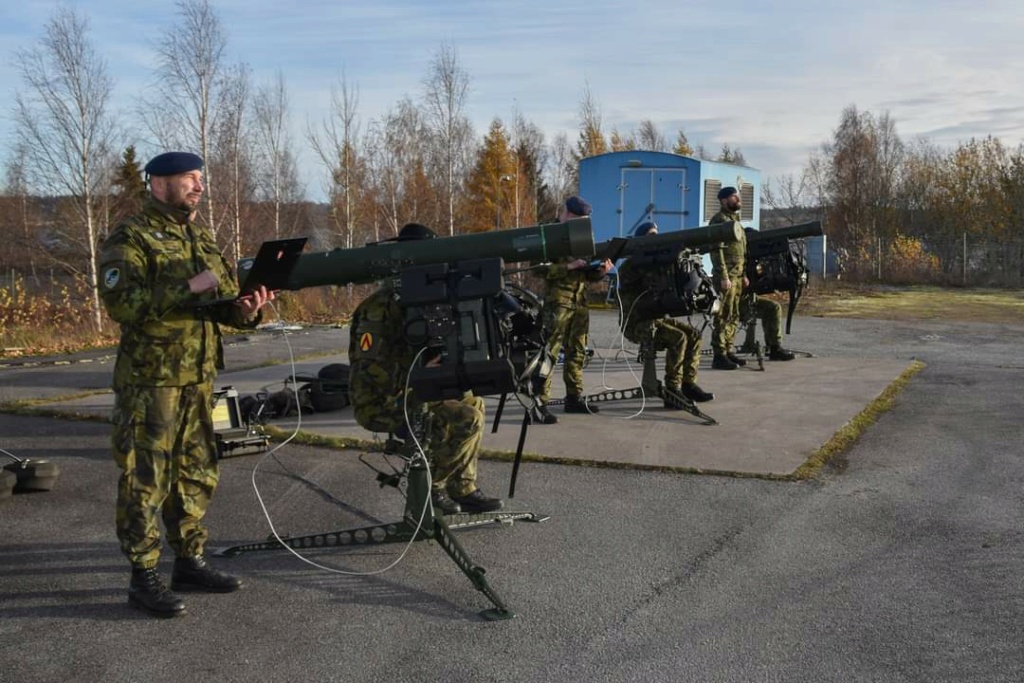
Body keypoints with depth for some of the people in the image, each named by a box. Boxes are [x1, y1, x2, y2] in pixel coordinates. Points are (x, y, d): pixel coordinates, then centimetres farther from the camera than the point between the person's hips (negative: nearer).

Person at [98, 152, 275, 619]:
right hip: (150, 382, -7)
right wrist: (189, 287, -25)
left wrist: (245, 310, -7)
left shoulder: (204, 240, 15)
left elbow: (225, 300, 16)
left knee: (197, 475, 13)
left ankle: (190, 563, 26)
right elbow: (120, 302, -21)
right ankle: (143, 578, 8)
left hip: (199, 379, 8)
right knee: (145, 480, -1)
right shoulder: (130, 240, -8)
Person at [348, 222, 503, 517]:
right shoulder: (381, 306, -20)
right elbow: (369, 369, -26)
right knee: (467, 419, -19)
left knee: (472, 402, 15)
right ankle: (430, 486, -1)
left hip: (404, 392, 10)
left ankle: (463, 490, 15)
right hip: (380, 403, -10)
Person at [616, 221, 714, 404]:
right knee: (678, 338, -26)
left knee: (694, 334, -6)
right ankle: (672, 391, -22)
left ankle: (688, 383, -3)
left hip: (656, 318, 8)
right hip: (637, 323, -8)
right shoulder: (630, 266, -8)